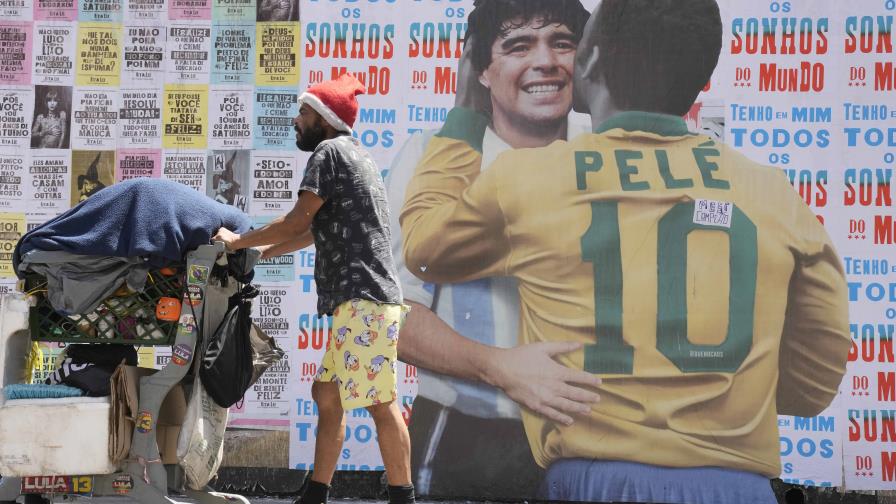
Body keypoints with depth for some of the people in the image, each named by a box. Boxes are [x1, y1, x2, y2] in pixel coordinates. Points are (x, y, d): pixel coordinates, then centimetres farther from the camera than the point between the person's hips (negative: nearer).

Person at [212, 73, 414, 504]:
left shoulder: (330, 151, -5)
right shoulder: (353, 155, 25)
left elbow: (297, 222, -8)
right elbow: (315, 230, 30)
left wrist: (239, 241, 5)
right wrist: (260, 253, 32)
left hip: (363, 299, -11)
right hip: (358, 299, 11)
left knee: (380, 403, -11)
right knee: (326, 394, 13)